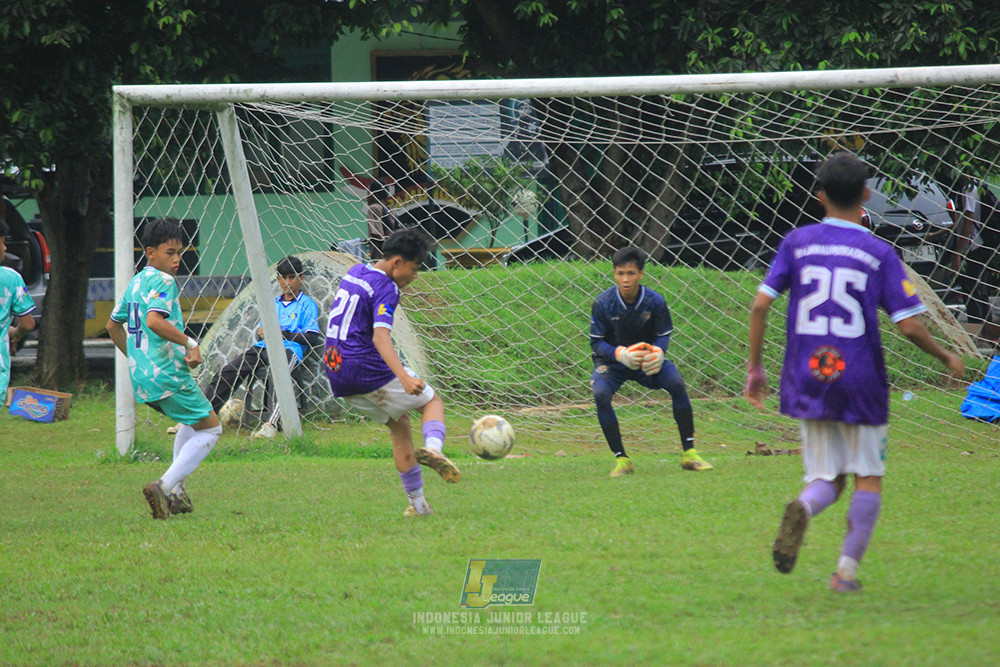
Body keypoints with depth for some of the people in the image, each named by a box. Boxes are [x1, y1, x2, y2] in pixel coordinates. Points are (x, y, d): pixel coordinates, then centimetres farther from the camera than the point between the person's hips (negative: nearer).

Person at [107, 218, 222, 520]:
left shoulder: (135, 282, 16)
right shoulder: (163, 281, -12)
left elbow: (114, 324, 26)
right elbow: (154, 320, -28)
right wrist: (189, 343, -21)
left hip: (141, 378, 9)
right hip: (168, 375, -9)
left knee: (194, 421, 29)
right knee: (210, 428, 3)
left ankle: (176, 491, 20)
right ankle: (165, 485, -13)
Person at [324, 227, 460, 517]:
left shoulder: (355, 272, 13)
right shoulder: (385, 289, -15)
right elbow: (380, 336, -29)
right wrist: (404, 378, -41)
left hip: (337, 375, 8)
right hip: (369, 372, -8)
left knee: (399, 423, 20)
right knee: (432, 401, 10)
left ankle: (417, 503, 16)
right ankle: (433, 448, -22)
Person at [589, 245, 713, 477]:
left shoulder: (655, 301, -15)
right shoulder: (603, 304, -18)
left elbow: (663, 336, -4)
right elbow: (596, 343, -11)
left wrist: (657, 352, -29)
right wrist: (620, 354, -31)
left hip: (646, 359, 1)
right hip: (612, 361, -1)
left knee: (676, 382, -24)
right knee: (600, 393, -30)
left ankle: (689, 453, -12)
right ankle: (621, 460, -17)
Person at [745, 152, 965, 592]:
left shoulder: (797, 243, 3)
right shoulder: (879, 254, -4)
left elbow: (760, 305, -3)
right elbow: (909, 326, -8)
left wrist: (755, 367, 8)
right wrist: (946, 358, 10)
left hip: (807, 384, 2)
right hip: (861, 385, -2)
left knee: (827, 480, 10)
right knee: (868, 478, 13)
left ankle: (804, 507, -24)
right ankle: (847, 568, 2)